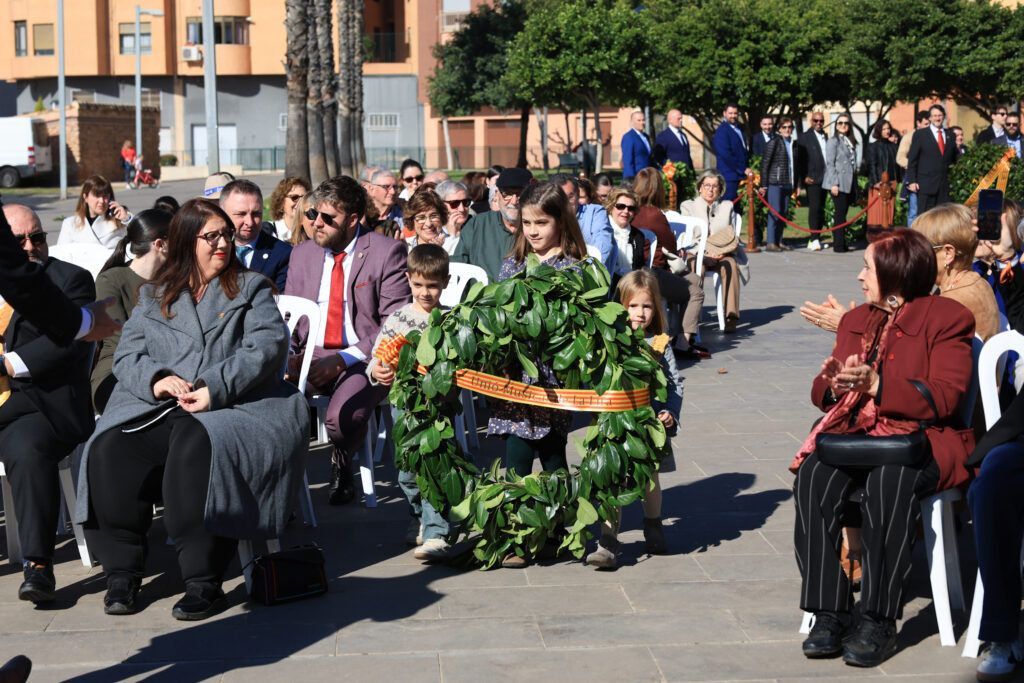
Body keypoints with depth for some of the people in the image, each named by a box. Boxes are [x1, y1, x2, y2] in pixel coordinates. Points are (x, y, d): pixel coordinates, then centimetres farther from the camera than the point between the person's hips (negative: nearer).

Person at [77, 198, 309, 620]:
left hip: (233, 407, -3)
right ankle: (121, 573, -16)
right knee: (109, 450, -27)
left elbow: (267, 347, -2)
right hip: (158, 409, 3)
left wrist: (215, 389, -16)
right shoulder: (154, 297, 22)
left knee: (195, 445, -37)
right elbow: (127, 355, 12)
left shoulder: (251, 289, 15)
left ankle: (204, 582, -33)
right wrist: (156, 379, -12)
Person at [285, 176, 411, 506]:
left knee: (342, 417, -33)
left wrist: (344, 360, -18)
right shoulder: (303, 254, 13)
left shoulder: (387, 252, -4)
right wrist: (288, 354, -9)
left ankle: (341, 467, 5)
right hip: (311, 355, 4)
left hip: (363, 359, -4)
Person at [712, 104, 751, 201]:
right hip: (730, 176, -8)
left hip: (741, 175, 8)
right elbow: (725, 154, -16)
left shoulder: (739, 129, 18)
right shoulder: (722, 130, -8)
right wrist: (743, 169, -15)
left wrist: (747, 167, 9)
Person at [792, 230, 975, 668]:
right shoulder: (856, 320, 22)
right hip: (855, 434, 5)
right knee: (814, 478, -27)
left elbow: (944, 398, -11)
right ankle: (828, 613, -26)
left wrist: (876, 386, -22)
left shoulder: (946, 318, 1)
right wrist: (832, 385, -7)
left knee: (889, 481, -38)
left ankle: (877, 620, -30)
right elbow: (822, 394, 18)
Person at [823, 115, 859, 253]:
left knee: (842, 213, 8)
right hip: (839, 183, -6)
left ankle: (841, 243, 11)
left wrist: (855, 185, 11)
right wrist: (834, 184, -16)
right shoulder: (833, 142, -3)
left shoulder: (851, 142, 17)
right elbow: (830, 164, -9)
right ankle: (839, 244, -5)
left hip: (849, 183, 6)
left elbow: (853, 163, 16)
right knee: (840, 213, -7)